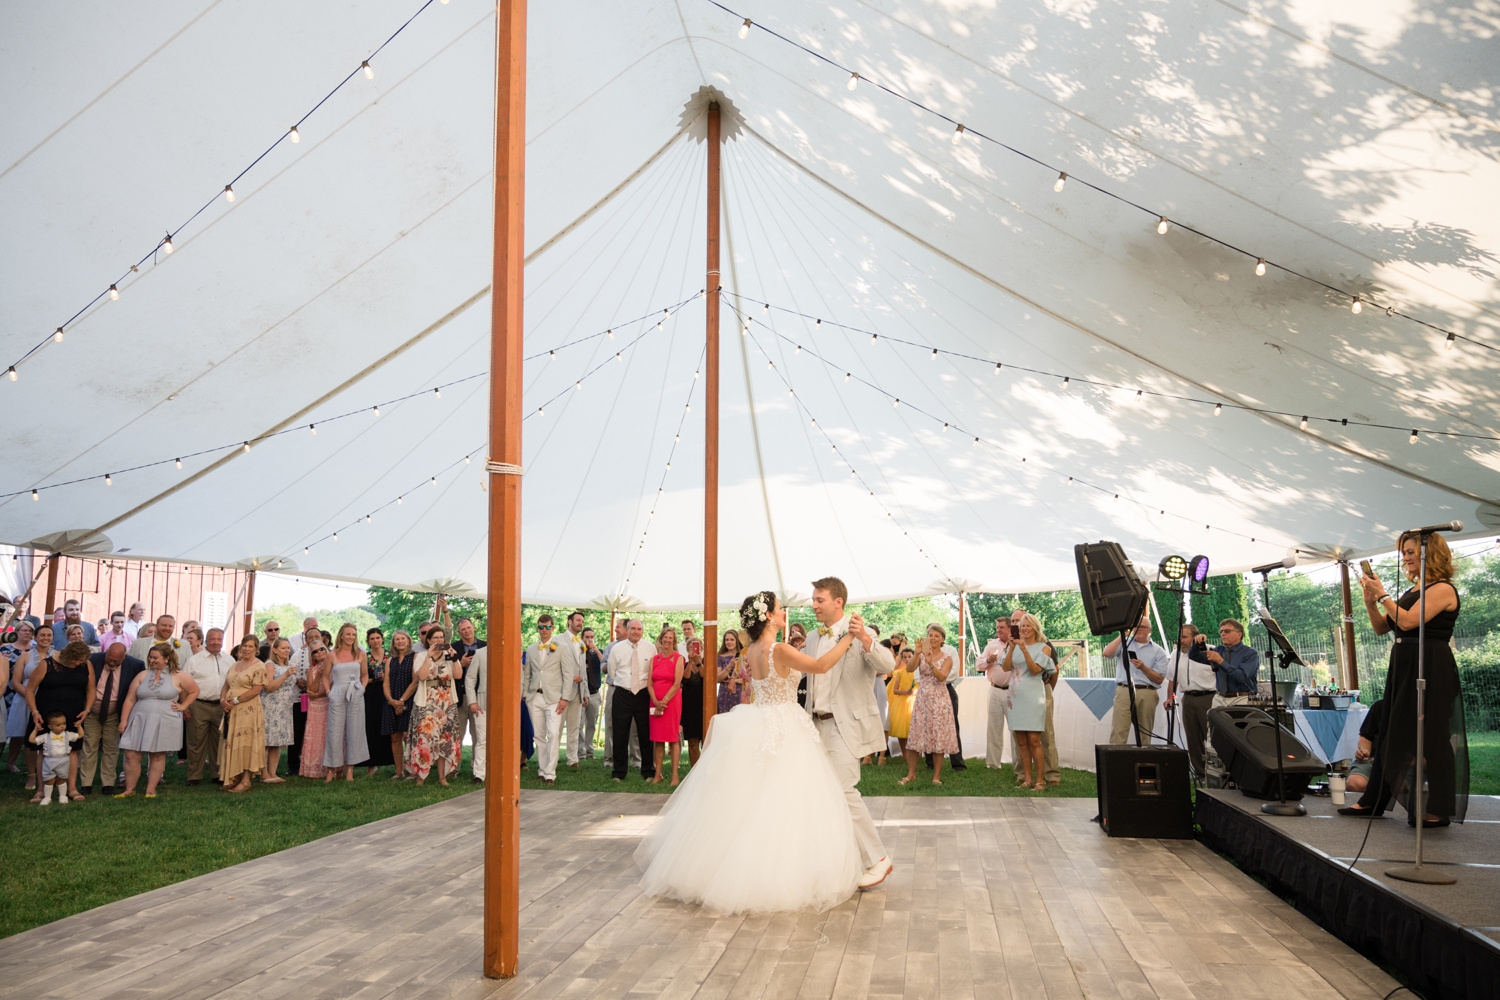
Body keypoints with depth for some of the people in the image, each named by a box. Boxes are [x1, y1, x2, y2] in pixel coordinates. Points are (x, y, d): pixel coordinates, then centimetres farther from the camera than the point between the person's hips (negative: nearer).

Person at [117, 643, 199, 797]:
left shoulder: (178, 677, 0)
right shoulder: (142, 675, 6)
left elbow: (194, 691, 10)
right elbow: (130, 699, 6)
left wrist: (183, 706, 1)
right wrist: (123, 720, 1)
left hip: (164, 723, -2)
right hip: (140, 721, 2)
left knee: (158, 756, 3)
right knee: (131, 755, -1)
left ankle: (150, 790, 12)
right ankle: (129, 789, 12)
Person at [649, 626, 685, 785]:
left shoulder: (678, 658, -1)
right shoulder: (654, 659, 10)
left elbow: (677, 684, -8)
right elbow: (650, 683, 5)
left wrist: (664, 701, -13)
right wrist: (656, 702, -9)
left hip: (672, 701, -4)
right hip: (655, 702, 4)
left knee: (673, 738, -3)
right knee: (657, 738, 4)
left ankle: (675, 775, -2)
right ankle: (658, 774, 9)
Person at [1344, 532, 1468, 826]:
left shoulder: (1442, 589, -10)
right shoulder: (1414, 591, 15)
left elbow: (1408, 621, -22)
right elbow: (1381, 628, 15)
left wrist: (1382, 594, -14)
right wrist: (1370, 600, 2)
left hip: (1429, 669, -9)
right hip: (1403, 667, 9)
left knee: (1428, 738, -3)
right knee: (1391, 734, 12)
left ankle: (1438, 810, 5)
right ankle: (1373, 800, 18)